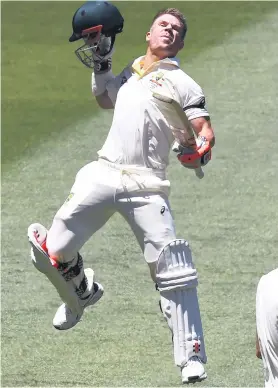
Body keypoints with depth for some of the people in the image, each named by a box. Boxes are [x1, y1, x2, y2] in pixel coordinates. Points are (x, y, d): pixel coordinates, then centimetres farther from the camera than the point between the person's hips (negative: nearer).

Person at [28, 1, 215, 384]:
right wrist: (99, 63, 22)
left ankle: (192, 359, -12)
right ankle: (81, 293, 32)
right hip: (102, 176, 5)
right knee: (53, 251, -1)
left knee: (174, 271, -15)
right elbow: (105, 100, 38)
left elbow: (205, 130, -3)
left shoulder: (181, 83, 5)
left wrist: (200, 151, -25)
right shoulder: (131, 71, 21)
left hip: (147, 186, -5)